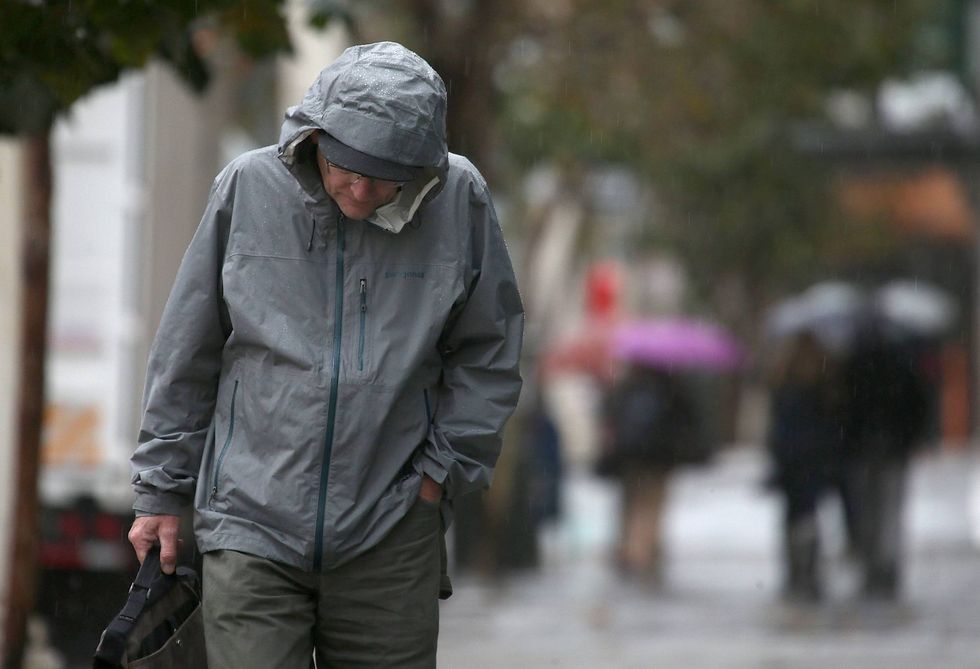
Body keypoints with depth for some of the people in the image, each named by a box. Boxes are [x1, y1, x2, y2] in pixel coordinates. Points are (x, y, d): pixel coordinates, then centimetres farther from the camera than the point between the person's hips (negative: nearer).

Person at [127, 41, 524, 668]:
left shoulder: (461, 199, -3)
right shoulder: (250, 187, -3)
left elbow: (487, 355, 9)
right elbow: (185, 354, 7)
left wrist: (442, 470, 1)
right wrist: (162, 491, 10)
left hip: (390, 539, 1)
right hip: (252, 525, -1)